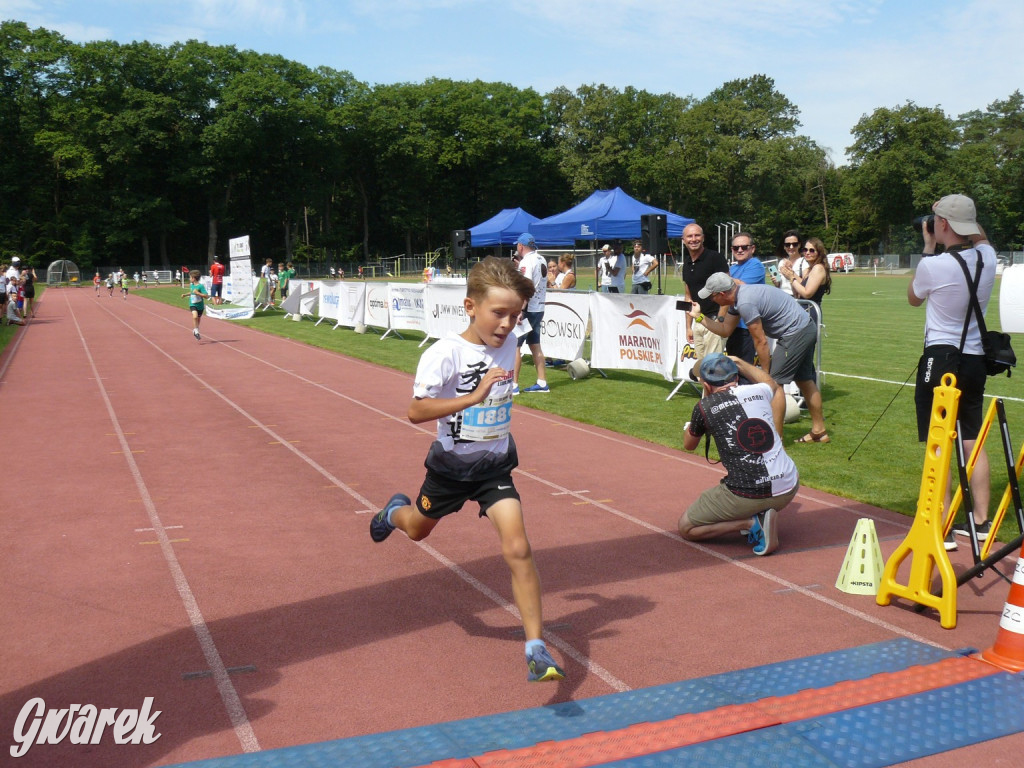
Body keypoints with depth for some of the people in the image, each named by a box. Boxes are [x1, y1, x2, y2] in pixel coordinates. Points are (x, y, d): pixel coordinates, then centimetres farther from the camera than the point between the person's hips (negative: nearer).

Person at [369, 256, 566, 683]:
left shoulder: (509, 344, -6)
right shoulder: (445, 354, -24)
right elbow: (416, 411, -36)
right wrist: (473, 398, -44)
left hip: (495, 465, 2)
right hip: (451, 465, -2)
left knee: (517, 548, -14)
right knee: (418, 529, 24)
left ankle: (535, 648, -8)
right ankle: (395, 511, 62)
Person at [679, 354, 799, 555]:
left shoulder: (705, 407, -2)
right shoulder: (759, 391, 8)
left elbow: (689, 445, 19)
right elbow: (774, 385, 37)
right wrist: (739, 362, 45)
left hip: (746, 496, -3)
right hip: (789, 490, 3)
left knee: (685, 528, 16)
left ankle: (752, 522, -4)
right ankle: (762, 515, 11)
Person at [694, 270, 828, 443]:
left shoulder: (745, 304, -23)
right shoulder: (738, 296, 7)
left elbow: (761, 341, -18)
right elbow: (725, 330, 16)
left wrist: (766, 373, -9)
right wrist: (699, 316, 15)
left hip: (795, 333, -10)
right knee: (804, 379, 19)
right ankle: (819, 431, 30)